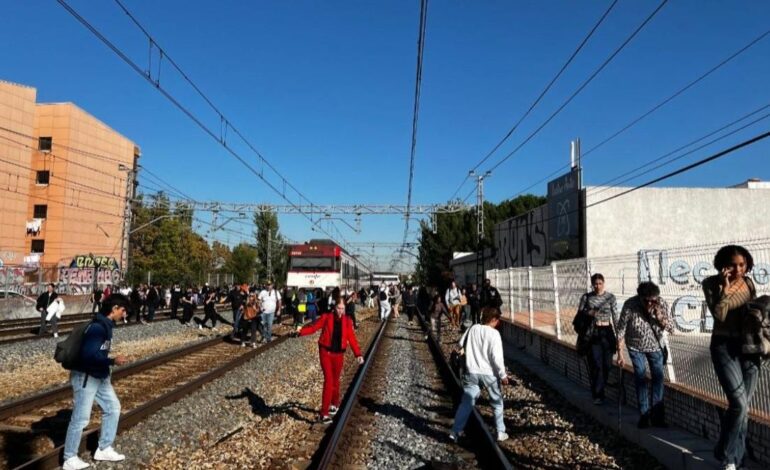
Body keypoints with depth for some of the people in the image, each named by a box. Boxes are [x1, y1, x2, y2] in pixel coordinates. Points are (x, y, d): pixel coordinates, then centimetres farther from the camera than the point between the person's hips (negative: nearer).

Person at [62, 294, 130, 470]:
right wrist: (113, 361, -24)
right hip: (85, 377, -10)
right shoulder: (97, 327, -24)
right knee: (81, 418, 0)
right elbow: (89, 354, -31)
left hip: (100, 377, 10)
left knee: (113, 408, 14)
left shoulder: (106, 325, 6)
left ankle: (104, 449, 24)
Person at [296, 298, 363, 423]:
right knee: (328, 381, -9)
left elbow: (352, 338, 0)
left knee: (335, 380, 15)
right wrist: (301, 331, -29)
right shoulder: (326, 317, -7)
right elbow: (313, 327, -11)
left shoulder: (347, 320, 0)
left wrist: (358, 354, -6)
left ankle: (334, 404, 40)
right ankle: (324, 413, -3)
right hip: (326, 352, -3)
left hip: (339, 354, 3)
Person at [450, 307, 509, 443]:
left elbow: (460, 344, 9)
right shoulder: (494, 333, -13)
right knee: (497, 403, 16)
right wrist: (503, 375, -7)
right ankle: (500, 433, 22)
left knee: (466, 403, 8)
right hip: (489, 373, -3)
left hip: (471, 372, 4)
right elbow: (496, 357, -16)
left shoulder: (473, 328, 0)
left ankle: (455, 432, 6)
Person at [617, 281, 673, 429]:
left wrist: (660, 318, -33)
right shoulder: (630, 305, -28)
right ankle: (644, 415, 8)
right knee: (640, 378, -2)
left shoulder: (662, 304, -21)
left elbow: (671, 328, -13)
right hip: (636, 347, -2)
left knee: (658, 378, 1)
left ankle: (657, 416, 10)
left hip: (655, 346, 2)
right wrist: (620, 353, -18)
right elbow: (621, 330, -19)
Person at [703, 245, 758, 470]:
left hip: (749, 347, 5)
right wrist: (725, 288, -24)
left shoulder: (749, 282, 4)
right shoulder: (712, 284, -8)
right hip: (724, 347, -5)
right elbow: (719, 315, -19)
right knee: (739, 404, -15)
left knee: (743, 407, 8)